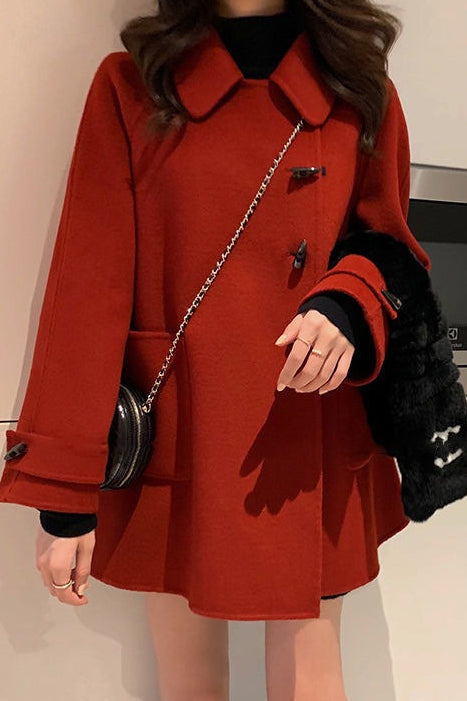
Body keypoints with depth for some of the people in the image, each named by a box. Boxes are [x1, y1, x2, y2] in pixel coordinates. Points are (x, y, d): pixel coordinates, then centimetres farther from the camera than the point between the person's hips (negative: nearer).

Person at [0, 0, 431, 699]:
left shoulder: (361, 95, 5)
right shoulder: (131, 87, 0)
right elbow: (88, 286, -4)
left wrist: (350, 305, -14)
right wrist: (64, 497, -7)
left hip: (314, 453, 1)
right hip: (175, 450, 0)